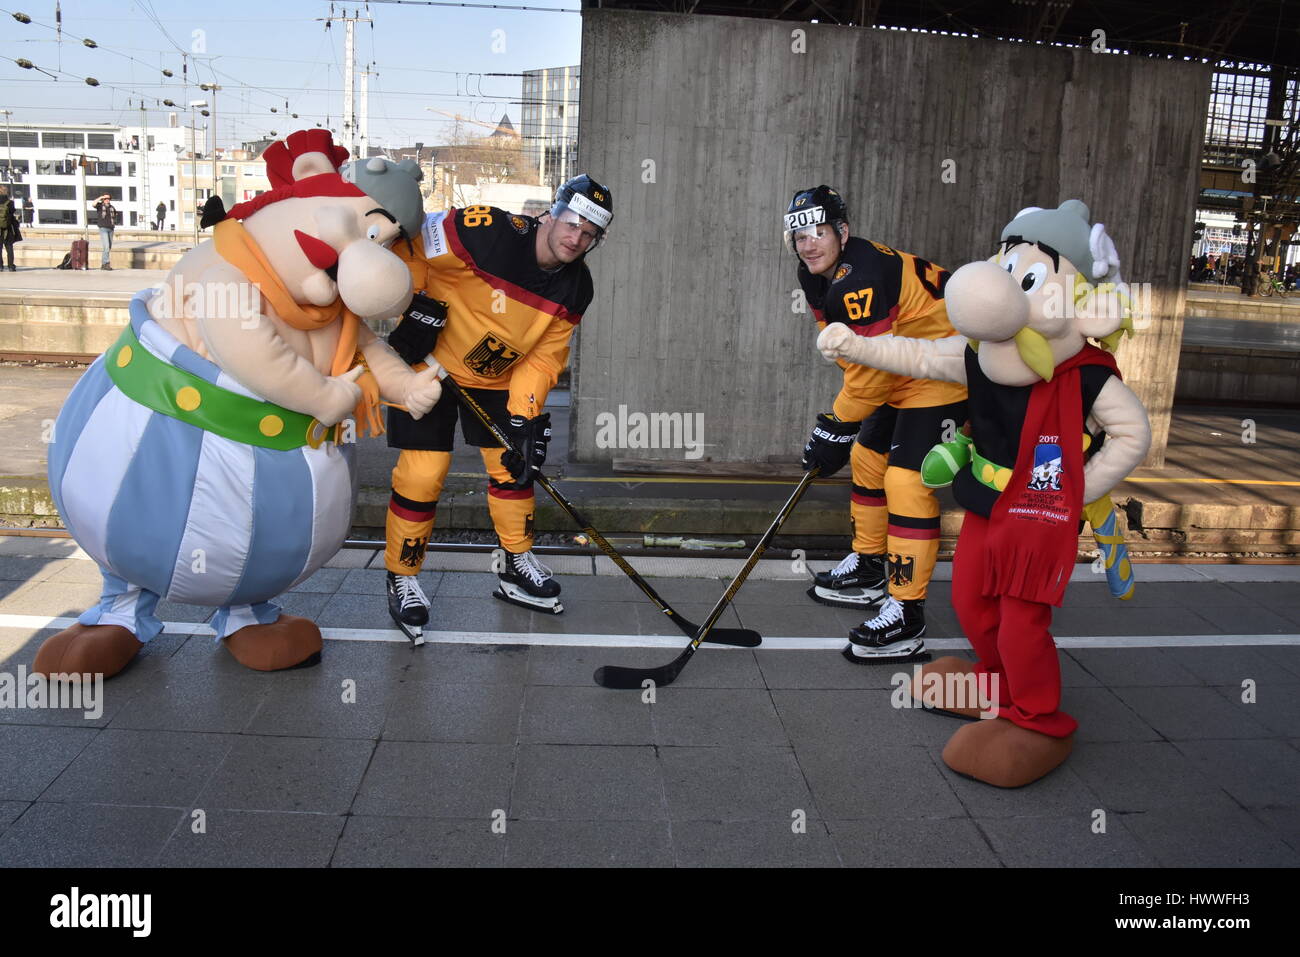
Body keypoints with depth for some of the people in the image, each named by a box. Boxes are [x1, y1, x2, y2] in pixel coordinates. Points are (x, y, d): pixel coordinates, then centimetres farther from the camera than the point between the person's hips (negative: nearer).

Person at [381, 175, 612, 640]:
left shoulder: (574, 289, -9)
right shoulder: (486, 232, -28)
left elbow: (544, 357, -7)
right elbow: (409, 245, -18)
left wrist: (523, 416, -17)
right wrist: (418, 308, -20)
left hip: (498, 378, 6)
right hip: (428, 361, -5)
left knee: (514, 465, 7)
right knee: (422, 473, -8)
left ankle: (517, 566, 26)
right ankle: (402, 578, 11)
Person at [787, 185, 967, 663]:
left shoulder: (861, 278, -28)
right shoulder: (818, 278, 4)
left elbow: (872, 366, -27)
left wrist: (836, 428, -18)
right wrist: (839, 420, 10)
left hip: (942, 372, -11)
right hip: (900, 375, 11)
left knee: (907, 480, -17)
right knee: (868, 458, 17)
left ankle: (906, 615, -12)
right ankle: (867, 569, 34)